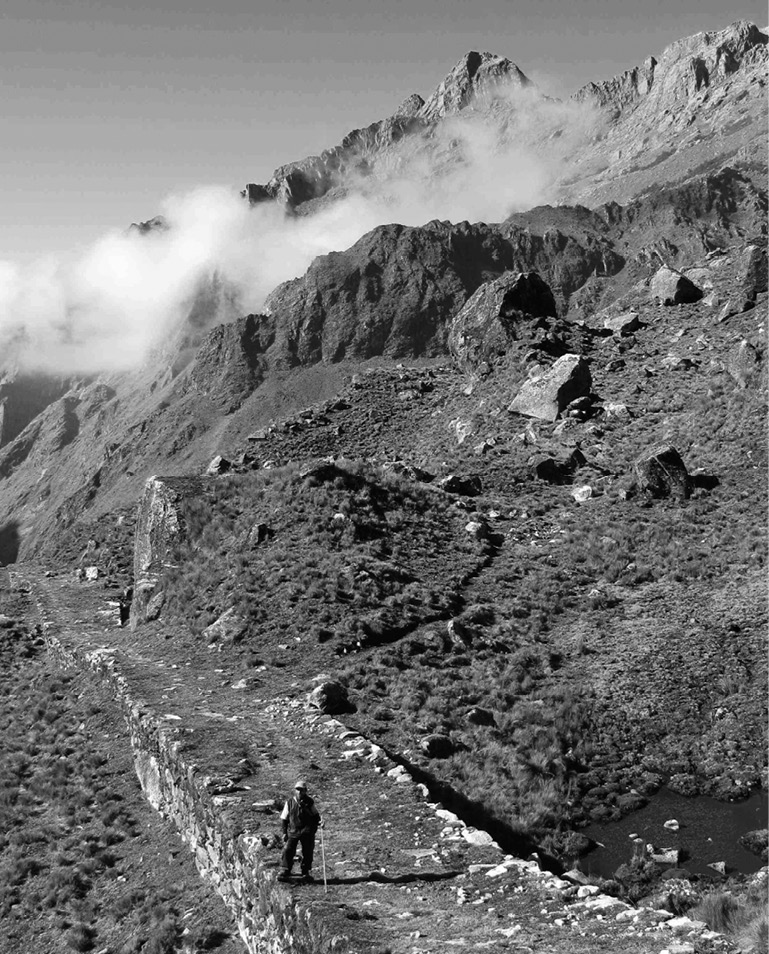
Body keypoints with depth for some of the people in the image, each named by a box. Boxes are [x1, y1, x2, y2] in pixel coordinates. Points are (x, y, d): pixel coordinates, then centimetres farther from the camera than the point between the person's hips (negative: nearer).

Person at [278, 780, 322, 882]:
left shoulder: (309, 802, 2)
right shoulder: (290, 802, 0)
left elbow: (315, 815, 14)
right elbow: (284, 818, 6)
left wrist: (319, 821, -6)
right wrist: (284, 832, 1)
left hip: (307, 832, 1)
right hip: (293, 831, -1)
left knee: (308, 852, 3)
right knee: (288, 850, -9)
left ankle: (305, 873, 19)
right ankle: (284, 872, 2)